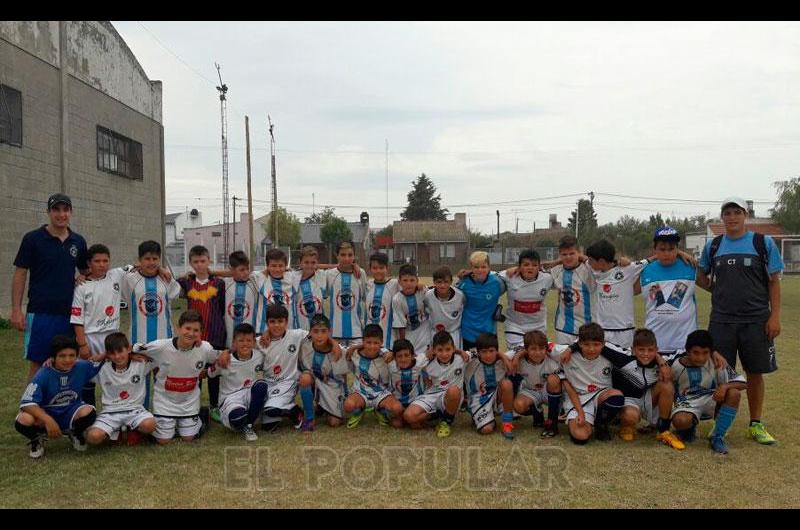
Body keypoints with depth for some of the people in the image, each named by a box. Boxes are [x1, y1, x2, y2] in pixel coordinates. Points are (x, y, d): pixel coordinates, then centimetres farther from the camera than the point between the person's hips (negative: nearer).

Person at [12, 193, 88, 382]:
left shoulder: (78, 241, 7)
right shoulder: (33, 239, -3)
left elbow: (86, 272, 18)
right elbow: (20, 274, -3)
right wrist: (16, 310, -8)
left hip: (69, 313, 4)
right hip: (40, 313, -3)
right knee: (37, 363, 1)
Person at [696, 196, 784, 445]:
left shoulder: (764, 243, 1)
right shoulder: (713, 246, 7)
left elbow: (774, 282, 1)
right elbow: (701, 277, 18)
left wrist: (775, 315, -6)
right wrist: (719, 292, 2)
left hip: (756, 320, -1)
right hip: (721, 320, 1)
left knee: (755, 373, 6)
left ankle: (756, 424, 20)